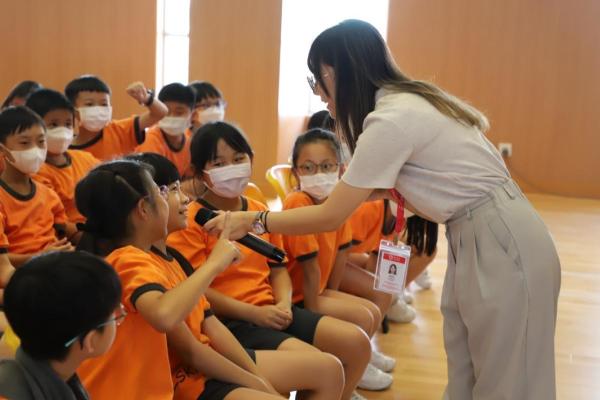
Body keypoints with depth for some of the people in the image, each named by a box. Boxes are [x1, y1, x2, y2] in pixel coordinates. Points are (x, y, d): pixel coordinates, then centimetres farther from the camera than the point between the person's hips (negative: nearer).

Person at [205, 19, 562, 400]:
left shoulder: (391, 120, -21)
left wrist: (253, 220, -7)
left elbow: (330, 217, -16)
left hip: (500, 242, -9)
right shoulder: (404, 104, 7)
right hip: (478, 236, 9)